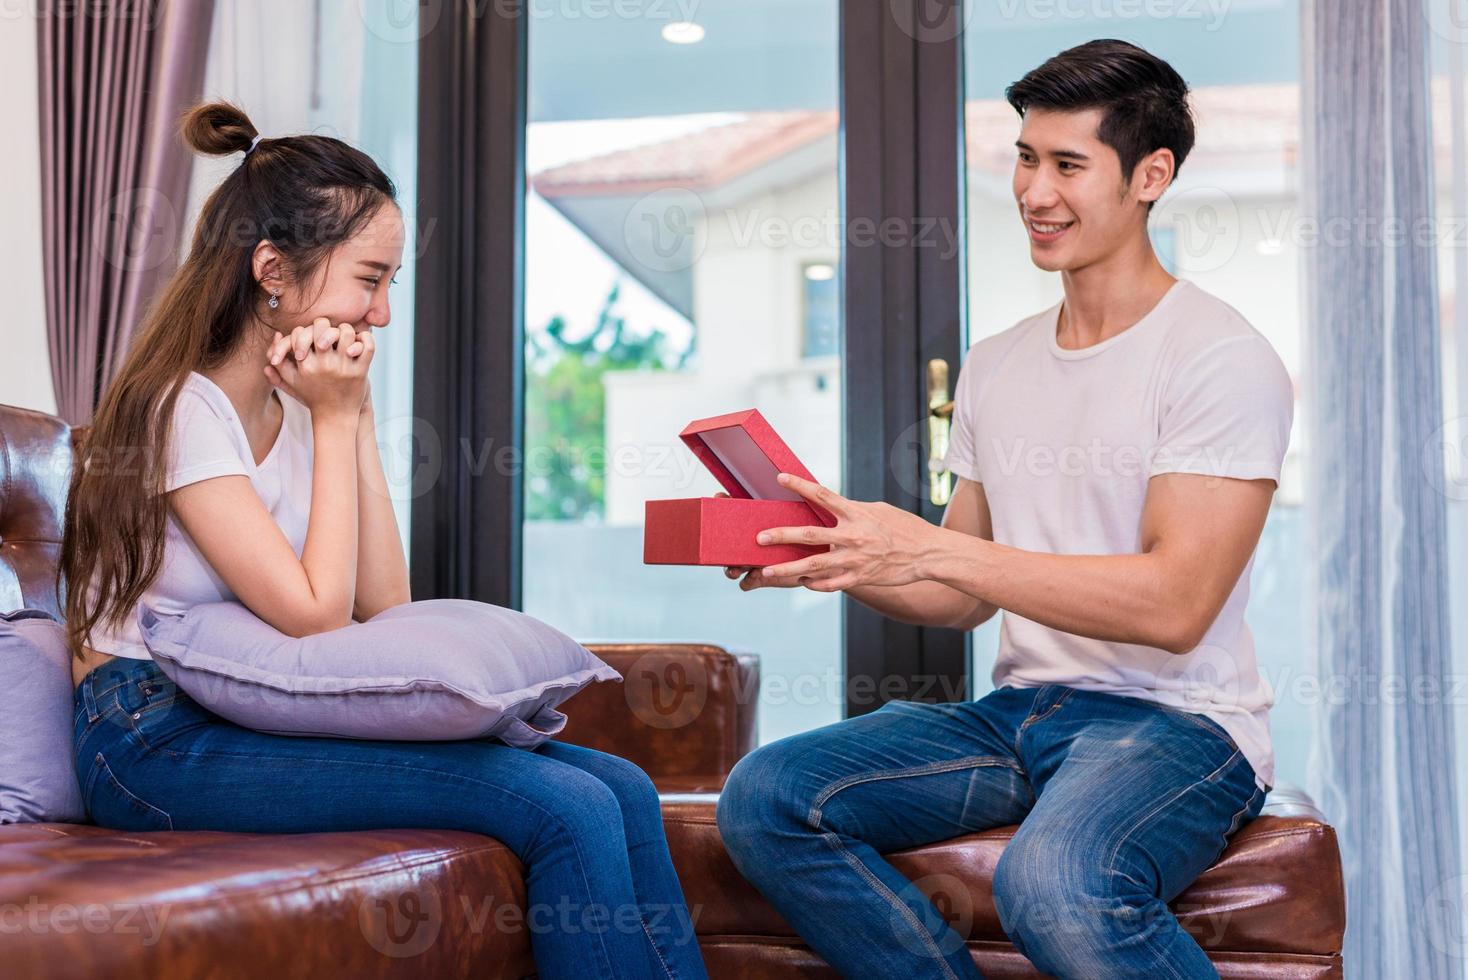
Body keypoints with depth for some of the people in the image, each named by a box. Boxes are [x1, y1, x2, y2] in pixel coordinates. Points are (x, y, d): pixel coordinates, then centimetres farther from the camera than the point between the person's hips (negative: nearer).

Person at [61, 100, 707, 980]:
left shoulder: (293, 407, 12)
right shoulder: (182, 407, -13)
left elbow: (386, 606, 3)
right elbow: (316, 616, -17)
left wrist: (354, 416, -1)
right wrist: (337, 418, -10)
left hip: (267, 713, 8)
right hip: (161, 742, -8)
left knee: (625, 793, -9)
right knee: (567, 809, -22)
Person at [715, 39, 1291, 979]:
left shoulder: (1221, 358, -7)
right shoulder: (994, 365, 15)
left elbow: (1175, 603, -18)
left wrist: (930, 548, -22)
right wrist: (835, 556, -4)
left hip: (1176, 719, -6)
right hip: (1018, 714, 7)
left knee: (1054, 884, -37)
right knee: (763, 798, -14)